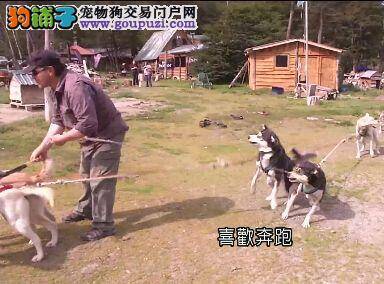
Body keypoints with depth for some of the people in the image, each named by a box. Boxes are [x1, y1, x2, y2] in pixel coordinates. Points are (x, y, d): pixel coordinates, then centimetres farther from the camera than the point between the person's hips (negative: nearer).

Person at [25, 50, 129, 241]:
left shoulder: (75, 87, -33)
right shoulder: (54, 90, 1)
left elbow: (88, 125, -37)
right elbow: (57, 121, 6)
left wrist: (63, 138, -24)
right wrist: (43, 146, -3)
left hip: (107, 135, -10)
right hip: (90, 137, 10)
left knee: (100, 180, -6)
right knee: (86, 175, 22)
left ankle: (104, 225, 7)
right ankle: (86, 210, 42)